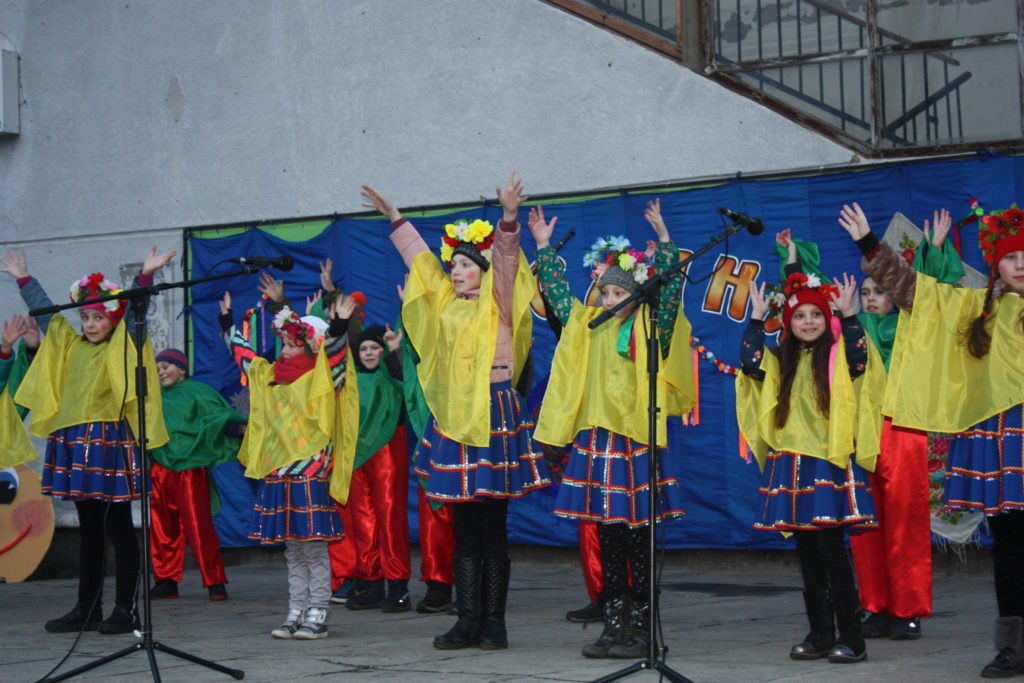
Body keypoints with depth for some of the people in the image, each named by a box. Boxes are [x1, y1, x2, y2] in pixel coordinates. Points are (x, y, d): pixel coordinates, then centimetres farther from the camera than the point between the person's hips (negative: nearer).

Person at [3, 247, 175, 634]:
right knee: (88, 529, 12)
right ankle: (86, 609, 15)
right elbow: (46, 314, 27)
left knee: (118, 527, -4)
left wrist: (146, 276, -29)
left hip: (109, 441, -7)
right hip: (74, 442, 7)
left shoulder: (123, 348, -2)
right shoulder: (69, 345, 16)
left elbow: (135, 313, -16)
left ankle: (126, 609, -2)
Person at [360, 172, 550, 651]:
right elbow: (420, 258, 26)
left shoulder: (496, 302, -1)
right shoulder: (444, 303, 14)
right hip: (453, 416, 6)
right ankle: (468, 621, 9)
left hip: (492, 413, -6)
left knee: (492, 525, -2)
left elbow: (505, 257, -16)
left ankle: (494, 621, 3)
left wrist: (509, 216, -31)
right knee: (463, 528, 6)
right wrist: (394, 217, 30)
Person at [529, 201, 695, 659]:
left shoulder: (648, 330, -1)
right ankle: (614, 628, 13)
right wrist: (544, 247, 23)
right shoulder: (587, 327, 13)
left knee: (639, 544, -3)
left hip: (636, 444, -5)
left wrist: (664, 239, -19)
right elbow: (555, 291, 23)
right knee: (608, 544, 8)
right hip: (595, 444, 5)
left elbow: (670, 286, -12)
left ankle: (640, 631, 2)